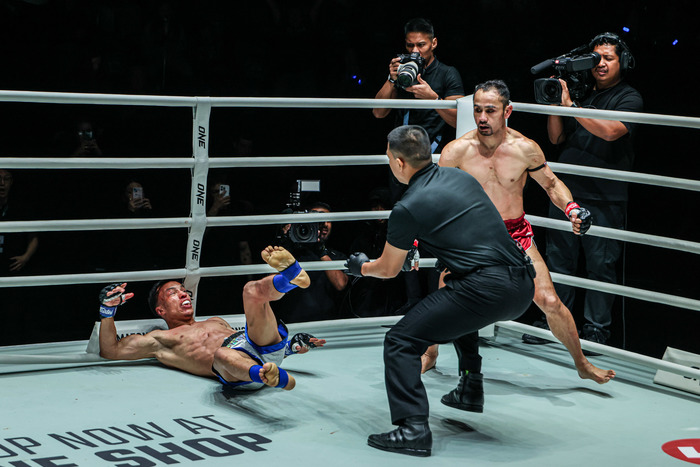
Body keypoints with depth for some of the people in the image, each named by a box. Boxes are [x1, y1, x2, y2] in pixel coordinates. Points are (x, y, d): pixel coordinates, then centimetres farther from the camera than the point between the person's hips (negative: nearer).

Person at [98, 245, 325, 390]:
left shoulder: (216, 321, 42)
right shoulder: (160, 339, 28)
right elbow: (110, 351, 23)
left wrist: (291, 345, 24)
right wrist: (108, 308, 16)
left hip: (264, 347, 5)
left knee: (252, 290, -15)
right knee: (221, 354, -41)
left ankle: (290, 274, -50)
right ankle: (273, 377, -70)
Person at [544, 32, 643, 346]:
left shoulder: (628, 98, 1)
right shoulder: (581, 95, 17)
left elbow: (611, 131, -18)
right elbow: (556, 138, 14)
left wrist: (569, 105, -16)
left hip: (604, 199, -5)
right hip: (565, 191, 5)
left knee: (601, 264, -2)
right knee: (559, 259, 8)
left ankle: (596, 330, 5)